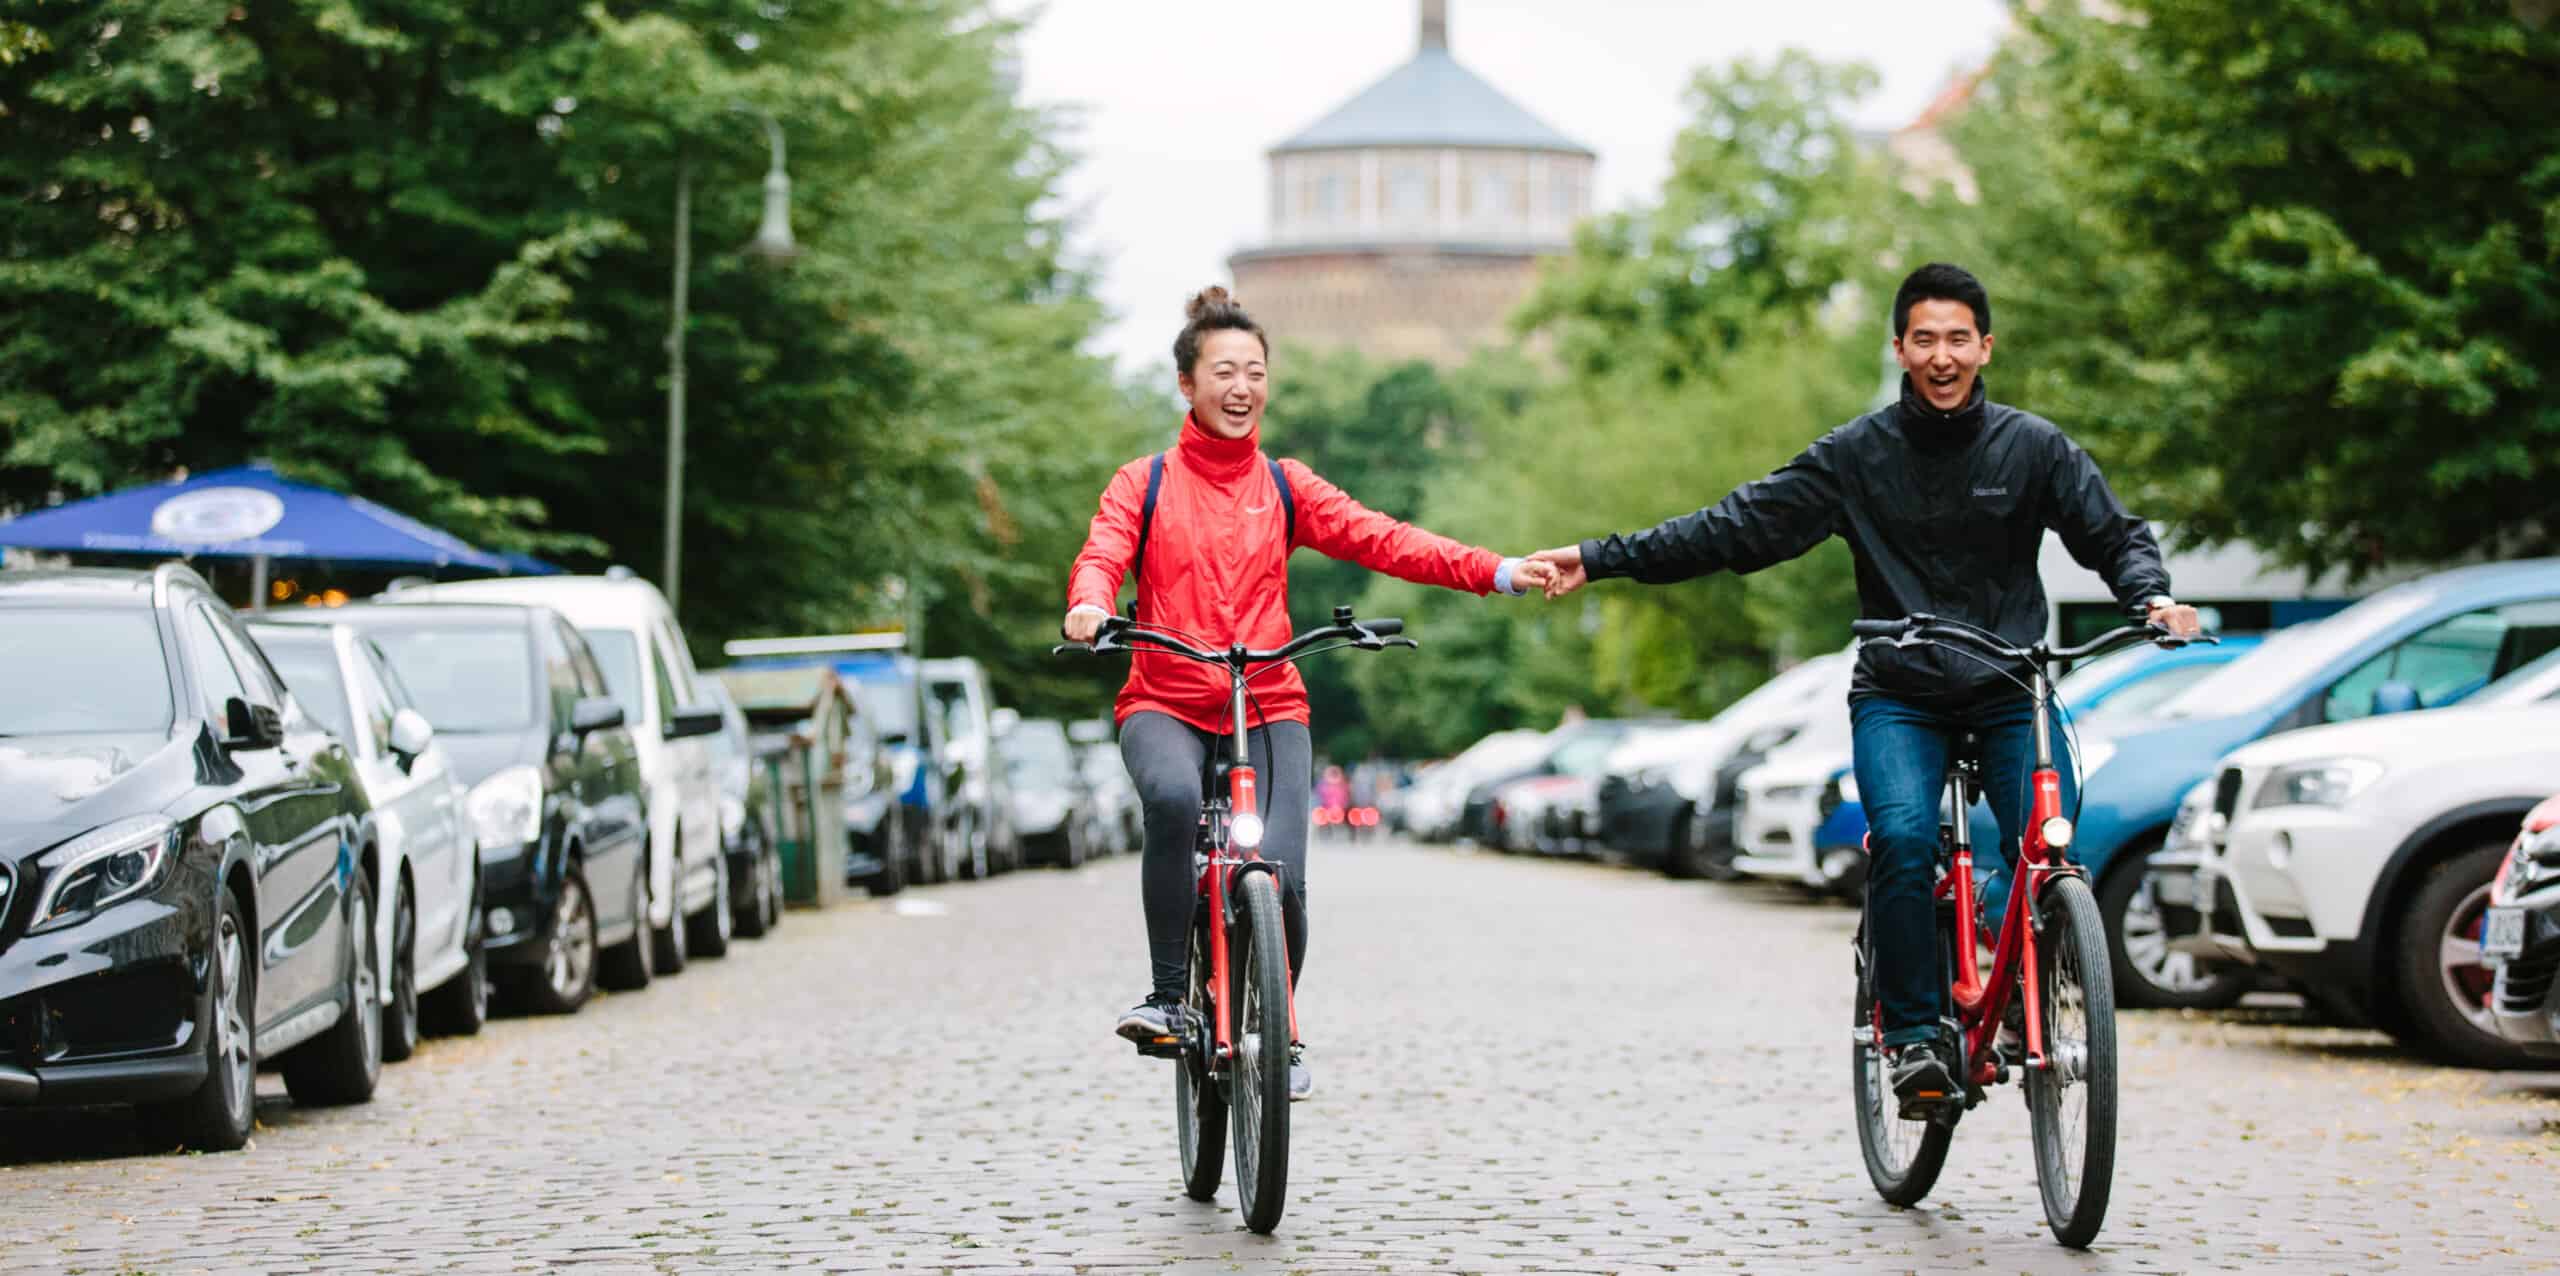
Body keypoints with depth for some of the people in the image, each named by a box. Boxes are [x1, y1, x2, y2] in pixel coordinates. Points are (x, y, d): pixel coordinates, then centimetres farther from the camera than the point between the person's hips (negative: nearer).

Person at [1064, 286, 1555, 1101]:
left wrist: (1499, 573, -16)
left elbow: (1382, 540, -2)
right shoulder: (1144, 484, 6)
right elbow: (1103, 554, -10)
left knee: (1279, 876, -17)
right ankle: (1168, 995, -19)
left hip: (1268, 707, 1)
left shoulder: (1286, 487, 9)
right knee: (1173, 798, -34)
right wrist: (1090, 606, -36)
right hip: (1165, 704, -1)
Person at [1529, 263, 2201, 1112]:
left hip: (2012, 694, 1)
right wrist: (1602, 559, -8)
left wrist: (2151, 598, -17)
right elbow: (1740, 526, -1)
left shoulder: (2035, 447, 2)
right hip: (1899, 696, 0)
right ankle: (1912, 1035, -13)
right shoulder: (1857, 454, 0)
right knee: (1903, 842, -26)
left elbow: (2115, 536, 6)